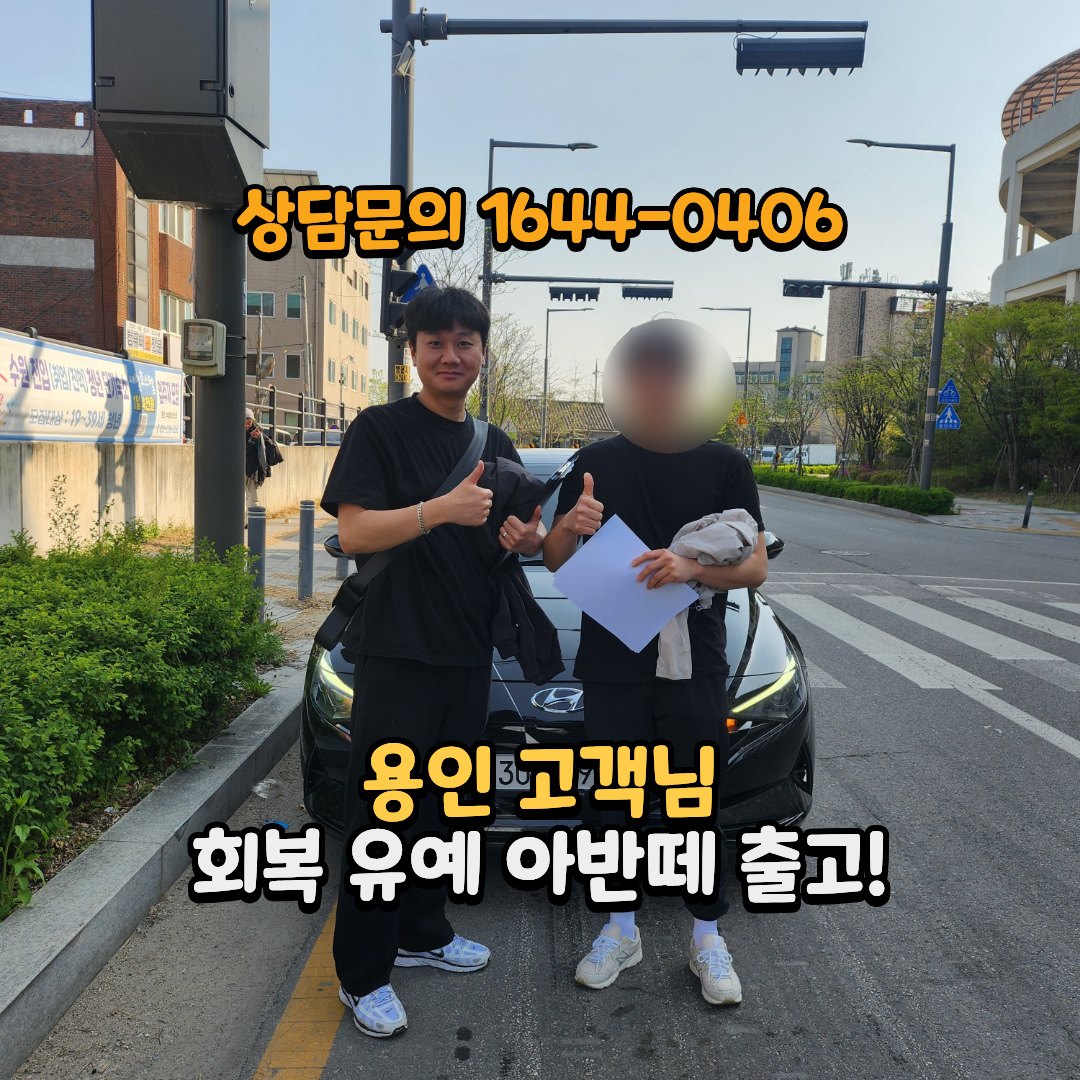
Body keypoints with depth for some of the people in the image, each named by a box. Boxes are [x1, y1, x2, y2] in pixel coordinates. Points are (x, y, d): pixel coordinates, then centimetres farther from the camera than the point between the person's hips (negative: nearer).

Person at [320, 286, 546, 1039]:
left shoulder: (496, 444, 13)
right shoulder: (380, 430, -6)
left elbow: (514, 536, 19)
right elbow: (354, 532, -15)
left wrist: (529, 539, -5)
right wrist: (444, 509, -28)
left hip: (469, 653, 6)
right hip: (398, 654, -6)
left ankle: (422, 933, 36)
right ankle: (363, 973, 16)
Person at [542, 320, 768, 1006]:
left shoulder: (724, 465, 0)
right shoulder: (598, 462, 3)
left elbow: (756, 566, -2)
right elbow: (555, 564, 6)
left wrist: (693, 567, -22)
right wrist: (567, 528, -17)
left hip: (696, 666, -1)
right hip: (613, 665, 1)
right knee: (617, 799, 12)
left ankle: (708, 937, 28)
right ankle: (622, 930, 31)